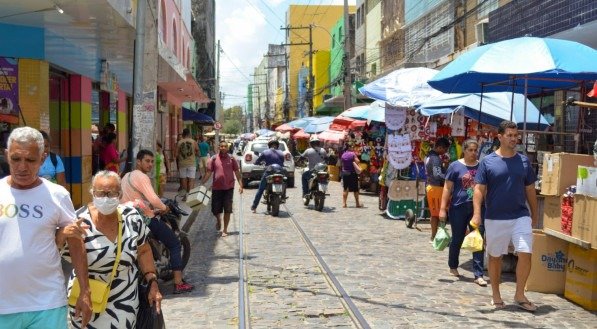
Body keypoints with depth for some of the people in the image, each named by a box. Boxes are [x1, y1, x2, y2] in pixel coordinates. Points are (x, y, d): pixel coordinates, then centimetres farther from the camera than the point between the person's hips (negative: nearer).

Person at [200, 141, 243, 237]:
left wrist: (240, 185, -6)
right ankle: (218, 220, 37)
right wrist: (201, 184, -5)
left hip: (229, 188, 0)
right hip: (216, 188, 0)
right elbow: (208, 173, 2)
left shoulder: (232, 159, 1)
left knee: (227, 210, 2)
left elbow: (237, 173, 3)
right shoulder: (213, 159, 0)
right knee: (215, 209, 3)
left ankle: (225, 230, 15)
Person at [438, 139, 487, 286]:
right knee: (457, 239, 12)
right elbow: (447, 188, -2)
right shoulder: (455, 166, -1)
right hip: (459, 208, -2)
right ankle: (453, 266, 34)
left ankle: (478, 275, 1)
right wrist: (443, 209, -7)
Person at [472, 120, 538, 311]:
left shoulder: (524, 161, 6)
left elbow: (530, 190, 12)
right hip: (495, 218, -1)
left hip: (521, 216, 2)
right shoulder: (488, 162, -2)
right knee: (495, 257, 10)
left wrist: (534, 215, 14)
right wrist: (477, 214, -17)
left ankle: (520, 295, 6)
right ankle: (495, 295, 25)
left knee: (525, 253, -10)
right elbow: (479, 190, -5)